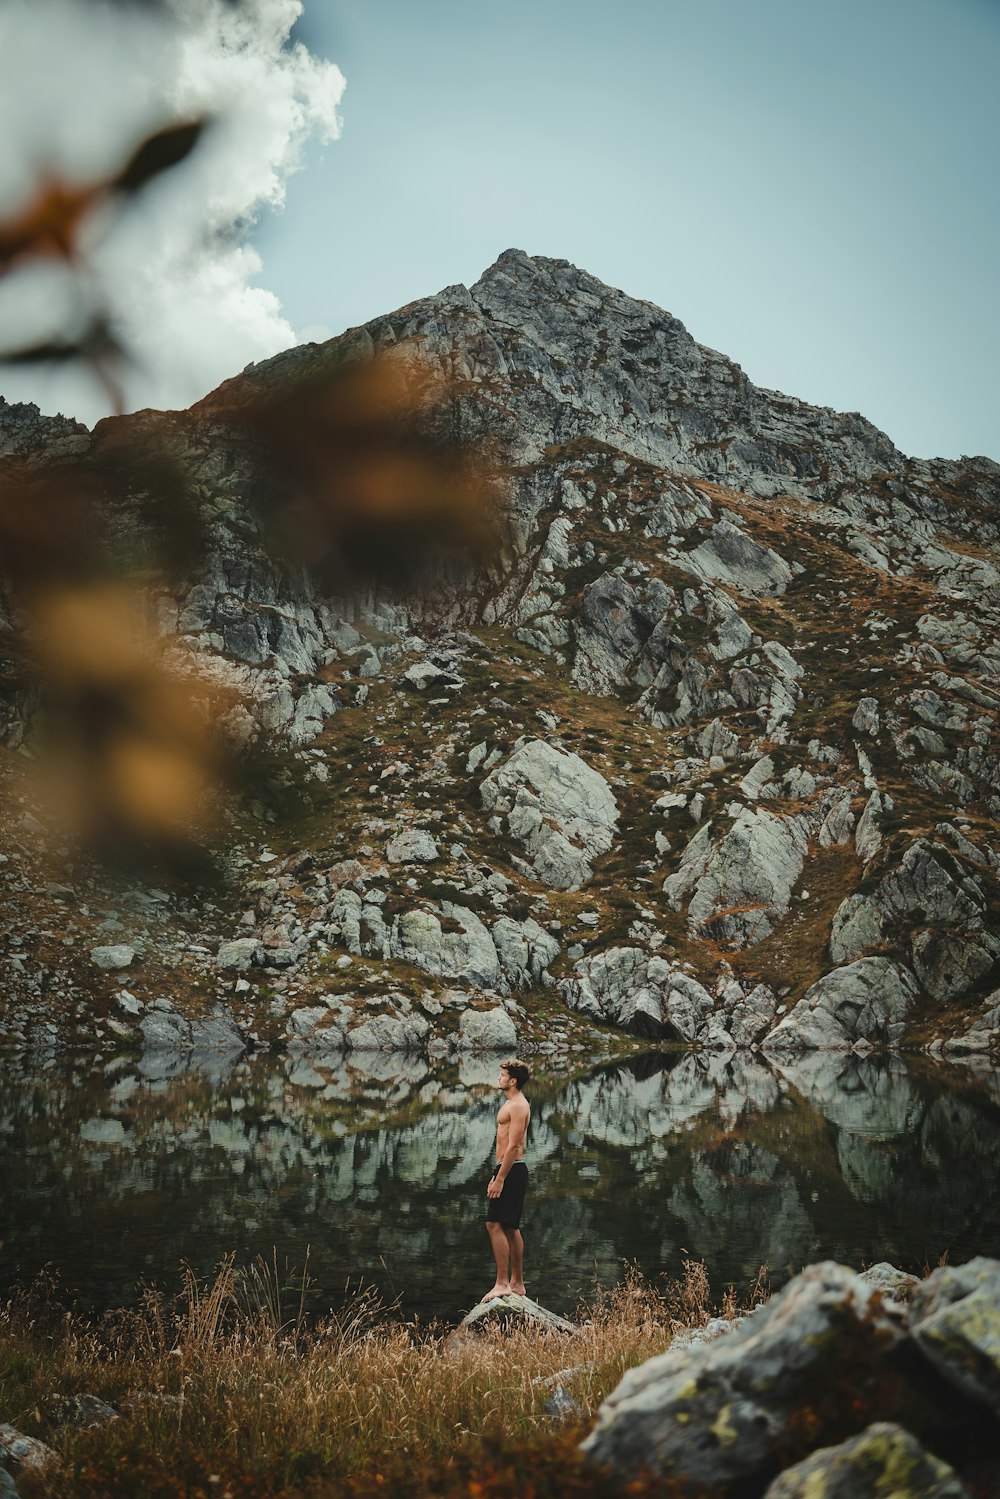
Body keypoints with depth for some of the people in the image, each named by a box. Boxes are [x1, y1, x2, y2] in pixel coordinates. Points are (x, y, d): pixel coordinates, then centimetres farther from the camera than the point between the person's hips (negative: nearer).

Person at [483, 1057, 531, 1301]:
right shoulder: (511, 1103, 18)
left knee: (495, 1224, -13)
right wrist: (496, 1175, 23)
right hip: (509, 1170, 11)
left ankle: (502, 1284, -13)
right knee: (510, 1228, 13)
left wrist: (500, 1179, -23)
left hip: (511, 1171, -11)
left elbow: (513, 1145, -21)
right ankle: (517, 1284, 19)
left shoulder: (518, 1106, -14)